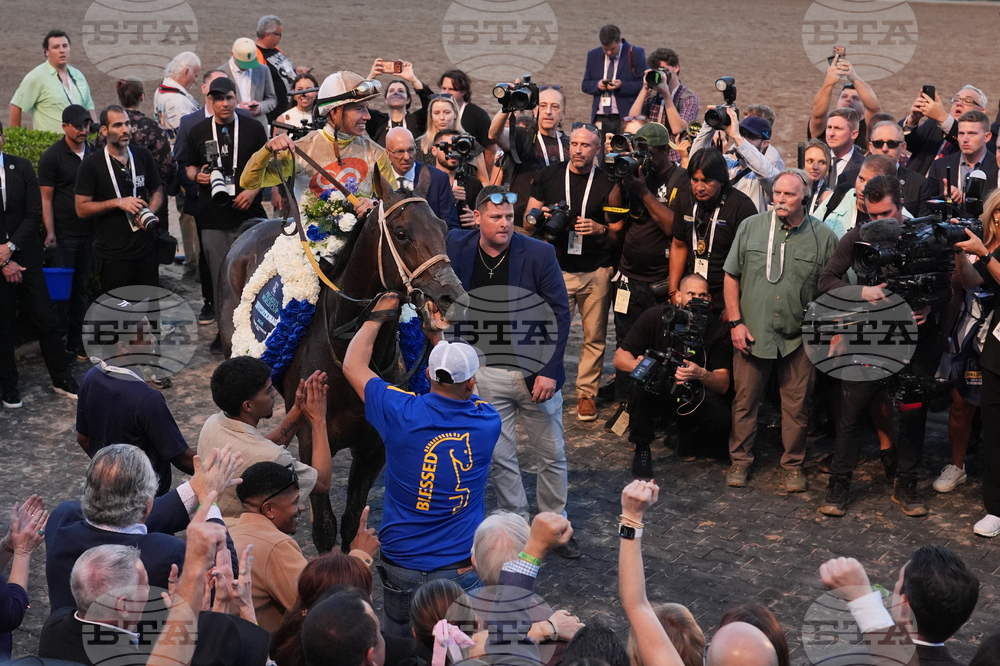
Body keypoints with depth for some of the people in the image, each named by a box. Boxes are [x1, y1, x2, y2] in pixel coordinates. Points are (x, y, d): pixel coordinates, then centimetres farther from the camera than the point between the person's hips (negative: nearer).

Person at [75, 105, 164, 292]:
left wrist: (150, 212, -5)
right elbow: (82, 209, -6)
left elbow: (157, 191, 17)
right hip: (113, 254, -3)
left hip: (146, 248, 3)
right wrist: (118, 202, -15)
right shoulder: (92, 163, -5)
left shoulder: (142, 156, 7)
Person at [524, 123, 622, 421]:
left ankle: (587, 393, 16)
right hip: (558, 268, 0)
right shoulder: (548, 176, 6)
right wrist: (540, 218, -12)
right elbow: (527, 223, 10)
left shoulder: (608, 183, 3)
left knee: (594, 337, 4)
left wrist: (600, 229, -15)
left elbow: (619, 233, 6)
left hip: (597, 271, 0)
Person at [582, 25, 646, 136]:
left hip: (626, 118, -3)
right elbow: (585, 85, 15)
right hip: (600, 119, 3)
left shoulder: (635, 54, 0)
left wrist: (622, 85, -17)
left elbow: (644, 85, -3)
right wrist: (597, 85, -7)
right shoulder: (593, 55, 12)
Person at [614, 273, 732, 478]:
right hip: (658, 391, -1)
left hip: (694, 396, 1)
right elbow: (620, 357, -11)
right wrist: (638, 365, -34)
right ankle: (641, 450, -14)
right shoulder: (655, 317, -12)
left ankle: (688, 438, 7)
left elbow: (723, 385, -14)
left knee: (722, 419, -30)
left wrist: (701, 374, -37)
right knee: (641, 386, -36)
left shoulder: (716, 329, -9)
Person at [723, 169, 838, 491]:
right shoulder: (751, 227, 1)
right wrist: (735, 322, 0)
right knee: (745, 400, 8)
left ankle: (793, 464, 22)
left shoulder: (823, 237, -2)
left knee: (797, 405, 7)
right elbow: (732, 276, 6)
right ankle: (740, 460, 23)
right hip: (752, 333, 1)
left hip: (799, 336, -1)